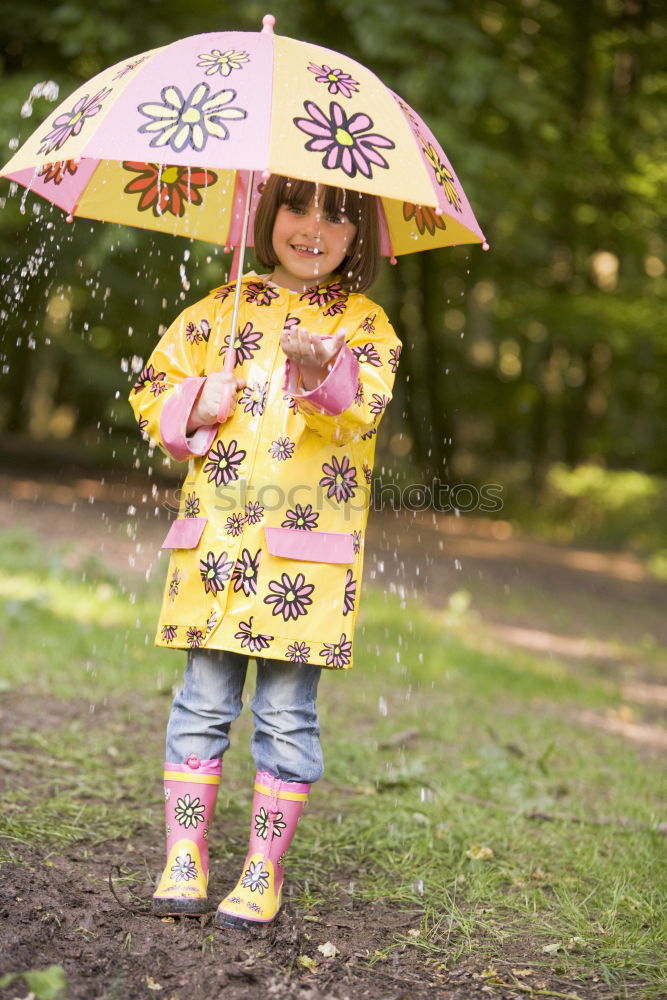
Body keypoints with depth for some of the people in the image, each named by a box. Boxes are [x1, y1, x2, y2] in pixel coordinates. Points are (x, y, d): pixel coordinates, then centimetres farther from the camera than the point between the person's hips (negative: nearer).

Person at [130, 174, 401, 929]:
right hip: (215, 541, 2)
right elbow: (152, 388, 18)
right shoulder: (222, 309, 12)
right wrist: (194, 405, -4)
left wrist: (323, 376, -36)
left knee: (287, 713, 2)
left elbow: (367, 404, -14)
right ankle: (184, 861, 15)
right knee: (204, 702, 5)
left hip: (306, 550, -2)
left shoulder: (362, 322, 5)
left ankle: (264, 872, 15)